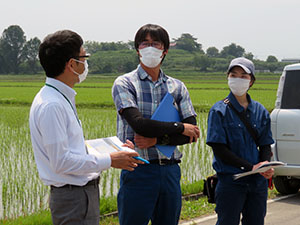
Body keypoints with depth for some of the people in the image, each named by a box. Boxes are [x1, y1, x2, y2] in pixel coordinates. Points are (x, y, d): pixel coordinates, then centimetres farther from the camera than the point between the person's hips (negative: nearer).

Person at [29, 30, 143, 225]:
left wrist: (114, 150, 12)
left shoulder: (63, 99, 12)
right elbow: (61, 161, -22)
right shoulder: (51, 105, -20)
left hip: (82, 192, 10)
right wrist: (109, 161, -15)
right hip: (73, 199, -10)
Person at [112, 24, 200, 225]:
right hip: (138, 170, -4)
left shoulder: (177, 87, 12)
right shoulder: (125, 84, 0)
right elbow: (138, 123, -15)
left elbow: (192, 134, 2)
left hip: (170, 170, 4)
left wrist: (157, 139, -12)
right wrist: (180, 128, -8)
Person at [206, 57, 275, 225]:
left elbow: (266, 145, 12)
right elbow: (219, 150, -10)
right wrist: (251, 167, -18)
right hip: (230, 181, -4)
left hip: (258, 182, 4)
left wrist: (265, 164, -12)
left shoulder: (260, 111, 10)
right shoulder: (219, 111, -3)